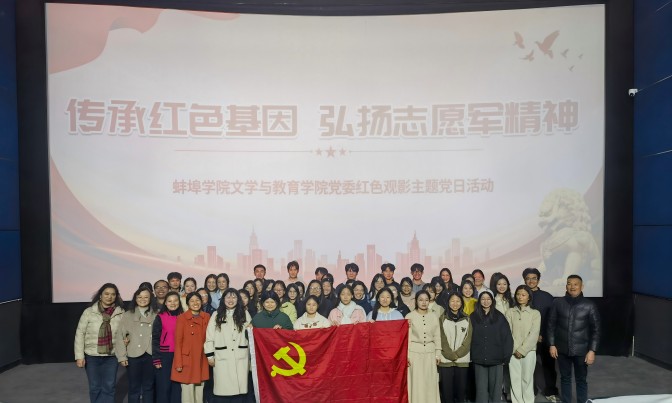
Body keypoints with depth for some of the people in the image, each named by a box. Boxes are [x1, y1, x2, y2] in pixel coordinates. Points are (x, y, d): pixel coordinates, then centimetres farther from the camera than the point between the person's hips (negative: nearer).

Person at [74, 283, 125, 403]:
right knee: (95, 388, 11)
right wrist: (79, 356, -7)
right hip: (92, 356, 0)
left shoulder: (121, 313, -4)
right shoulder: (89, 312, -6)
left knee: (109, 387, 5)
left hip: (112, 356, 1)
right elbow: (80, 334, -4)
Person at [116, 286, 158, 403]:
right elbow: (120, 336, 0)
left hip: (151, 355, 1)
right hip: (133, 355, -1)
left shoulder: (156, 315, 5)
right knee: (134, 387, 7)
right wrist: (122, 356, -5)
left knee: (149, 387, 10)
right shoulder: (127, 315, 3)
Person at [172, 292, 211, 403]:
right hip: (187, 359, -3)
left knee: (200, 390, 9)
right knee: (187, 391, -1)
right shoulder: (181, 318, -5)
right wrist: (178, 363, -11)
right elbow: (178, 341, -6)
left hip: (201, 360, 4)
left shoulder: (207, 317, 6)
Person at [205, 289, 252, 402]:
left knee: (239, 388, -1)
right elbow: (209, 336, 5)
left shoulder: (245, 314, 11)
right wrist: (210, 355, 0)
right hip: (222, 357, 0)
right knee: (222, 389, -3)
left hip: (240, 357, 1)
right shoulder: (216, 315, 8)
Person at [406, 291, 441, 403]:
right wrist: (406, 355, -8)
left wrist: (438, 354, 6)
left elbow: (437, 337, 10)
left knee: (430, 383, 4)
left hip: (430, 353, 3)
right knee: (416, 383, -1)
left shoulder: (434, 317, 8)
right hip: (414, 352, -3)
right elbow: (406, 337, -4)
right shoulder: (410, 316, -2)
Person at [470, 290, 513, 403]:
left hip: (496, 359, 0)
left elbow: (507, 337, 0)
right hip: (479, 359, 0)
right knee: (481, 388, 3)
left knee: (495, 387, 7)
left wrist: (506, 356, -4)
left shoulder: (499, 317, 2)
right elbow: (469, 337, 3)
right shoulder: (473, 317, 4)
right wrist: (470, 356, -2)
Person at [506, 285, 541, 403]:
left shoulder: (535, 313, 2)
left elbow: (534, 334, -4)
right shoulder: (510, 312, 5)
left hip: (528, 351, -1)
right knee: (515, 379, 3)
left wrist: (522, 350, -10)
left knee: (527, 378, 4)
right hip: (513, 351, 1)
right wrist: (515, 349, -8)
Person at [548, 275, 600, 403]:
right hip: (562, 349, 1)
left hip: (581, 350, -1)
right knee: (565, 378, 14)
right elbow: (551, 324, 3)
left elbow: (595, 329, -4)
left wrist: (592, 350, -8)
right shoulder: (558, 303, -3)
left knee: (581, 380, 11)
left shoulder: (589, 305, -6)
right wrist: (552, 344, -1)